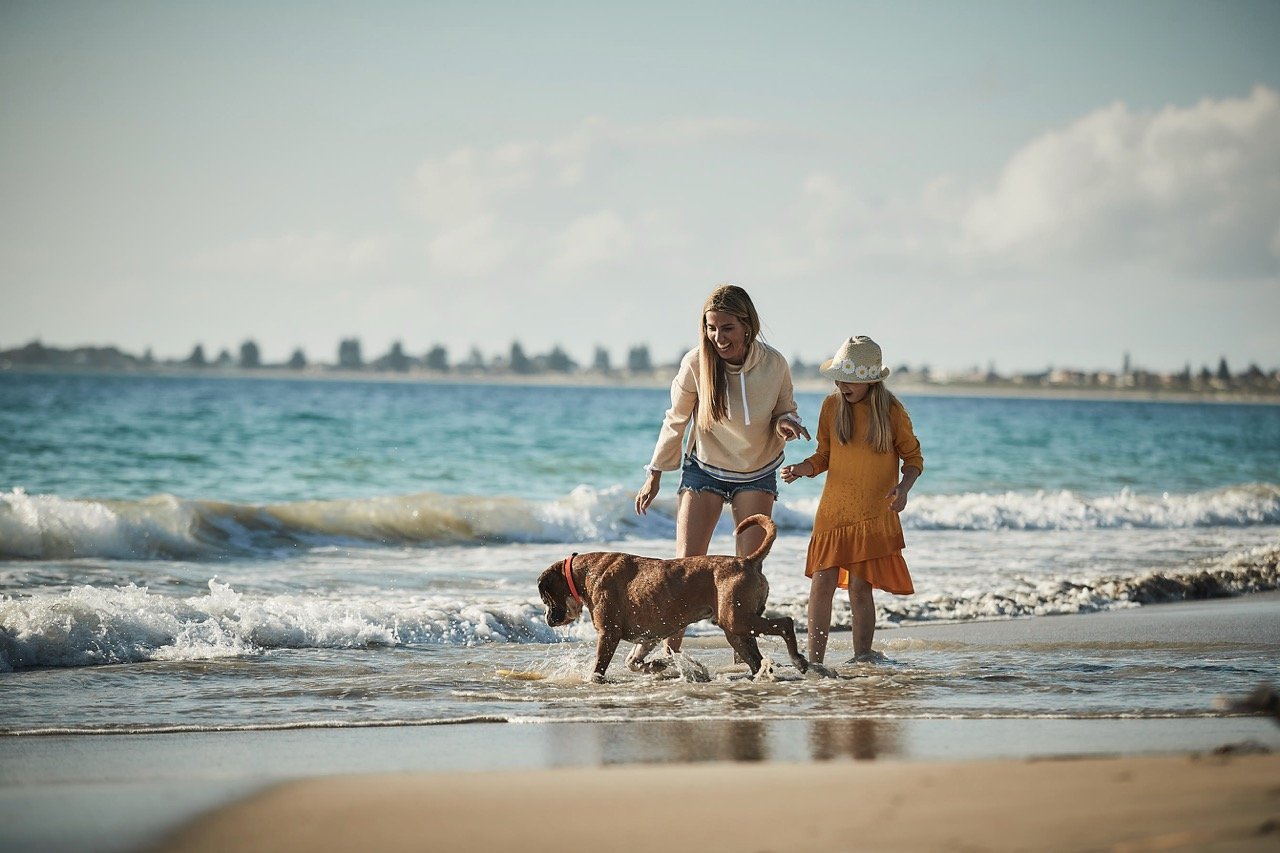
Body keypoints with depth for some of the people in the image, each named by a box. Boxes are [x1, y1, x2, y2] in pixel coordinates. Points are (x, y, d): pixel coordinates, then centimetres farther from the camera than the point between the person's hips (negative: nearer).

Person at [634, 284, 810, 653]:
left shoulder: (774, 365, -18)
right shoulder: (696, 363, -20)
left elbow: (785, 411, 1)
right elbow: (675, 420, -4)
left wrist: (787, 423, -24)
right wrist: (655, 475, 3)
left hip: (757, 474, 1)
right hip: (704, 470, -1)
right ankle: (670, 653, -1)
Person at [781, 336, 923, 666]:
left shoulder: (892, 411, -5)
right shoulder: (832, 406, 3)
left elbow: (913, 457, 3)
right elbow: (825, 456, 11)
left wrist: (903, 487, -15)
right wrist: (802, 469, -9)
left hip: (874, 515, -3)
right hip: (832, 512, 3)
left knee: (860, 588, -4)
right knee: (822, 584, -4)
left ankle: (863, 657, 10)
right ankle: (814, 662, 2)